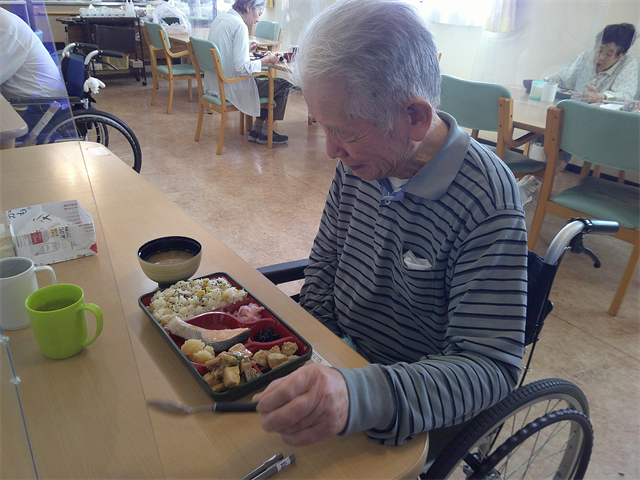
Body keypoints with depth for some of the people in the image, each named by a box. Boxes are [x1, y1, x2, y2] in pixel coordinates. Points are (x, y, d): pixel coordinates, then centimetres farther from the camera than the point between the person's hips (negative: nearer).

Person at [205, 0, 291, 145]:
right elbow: (242, 68, -25)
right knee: (283, 86, 3)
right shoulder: (240, 26, -19)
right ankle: (265, 132, 14)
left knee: (267, 79, 25)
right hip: (231, 88, -10)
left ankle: (256, 130, 22)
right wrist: (266, 60, -11)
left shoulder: (220, 18, 9)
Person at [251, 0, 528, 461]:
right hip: (340, 361, 5)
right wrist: (310, 365, -4)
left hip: (413, 418, -5)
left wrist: (361, 397, -42)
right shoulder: (360, 160, -7)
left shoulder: (488, 201, -26)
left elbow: (491, 367, -26)